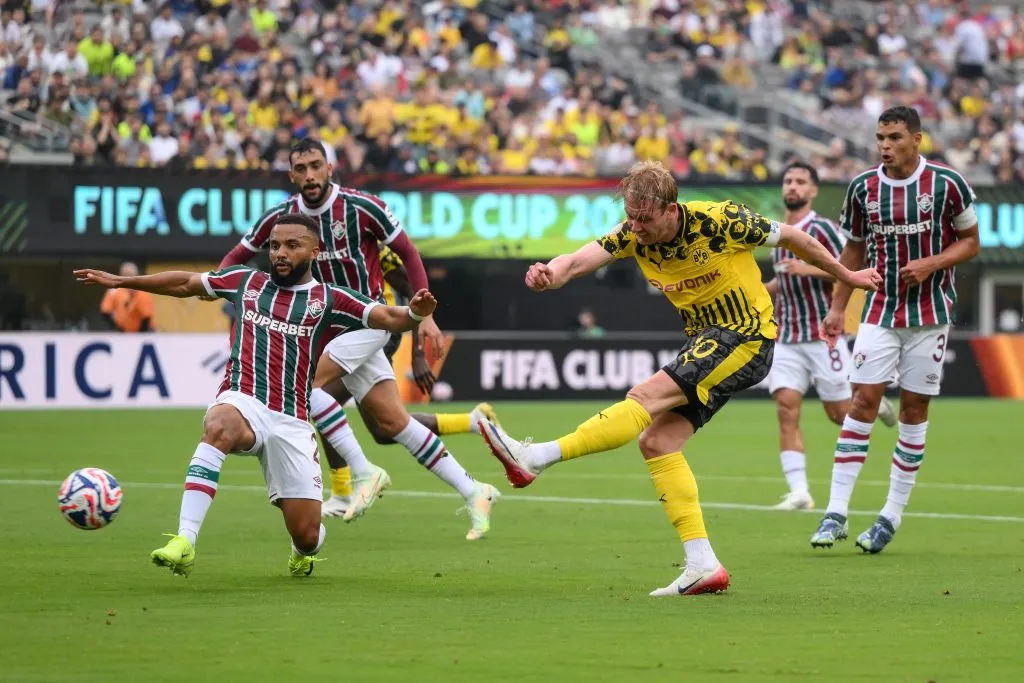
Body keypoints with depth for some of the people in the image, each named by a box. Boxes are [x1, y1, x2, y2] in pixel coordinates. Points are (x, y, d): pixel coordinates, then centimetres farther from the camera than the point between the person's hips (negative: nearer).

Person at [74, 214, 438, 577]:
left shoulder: (327, 300, 7)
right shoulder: (246, 281, 14)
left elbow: (388, 318, -1)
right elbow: (185, 283, 25)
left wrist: (412, 314, -25)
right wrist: (120, 281, 25)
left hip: (293, 423, 0)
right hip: (243, 402, 0)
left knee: (306, 535, -4)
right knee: (218, 426, -40)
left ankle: (302, 552, 40)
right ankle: (184, 543, -47)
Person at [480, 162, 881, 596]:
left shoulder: (722, 221, -19)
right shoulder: (633, 235, -5)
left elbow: (793, 238, -4)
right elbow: (579, 260, -19)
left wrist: (846, 277, 9)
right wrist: (550, 274, -44)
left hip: (747, 340, -8)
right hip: (704, 341, 8)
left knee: (647, 396, -22)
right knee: (657, 442, -5)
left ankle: (536, 458, -30)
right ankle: (703, 566, -7)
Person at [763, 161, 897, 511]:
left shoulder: (821, 228, -8)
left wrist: (809, 269, -25)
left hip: (823, 335, -5)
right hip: (786, 338, 5)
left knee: (840, 413, 1)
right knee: (787, 408, -11)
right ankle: (799, 492, -13)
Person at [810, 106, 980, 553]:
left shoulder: (947, 184, -7)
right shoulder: (863, 189, 1)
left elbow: (970, 242, 1)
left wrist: (931, 263, -16)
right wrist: (837, 308, 8)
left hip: (930, 313, -2)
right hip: (880, 311, 2)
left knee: (914, 408, 1)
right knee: (863, 401, -8)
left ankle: (893, 515, 10)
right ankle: (836, 512, -8)